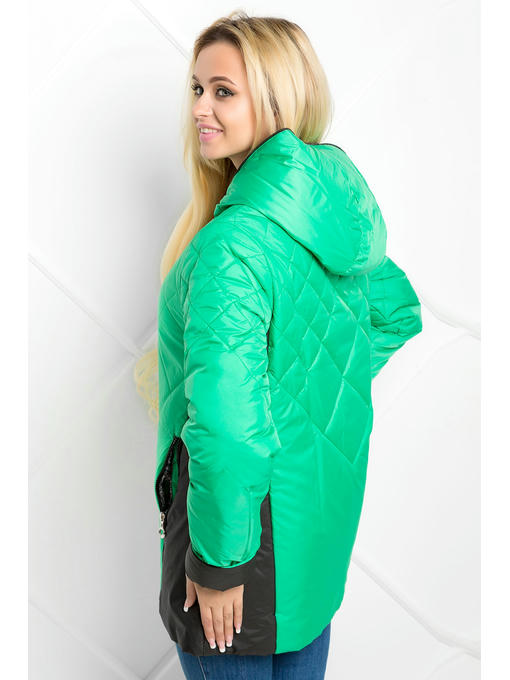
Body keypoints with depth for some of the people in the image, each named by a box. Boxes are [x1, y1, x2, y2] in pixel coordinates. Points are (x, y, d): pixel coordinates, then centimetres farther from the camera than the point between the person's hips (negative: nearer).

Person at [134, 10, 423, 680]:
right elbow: (398, 314, 14)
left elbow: (227, 426, -32)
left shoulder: (234, 241, -28)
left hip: (252, 496, -8)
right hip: (330, 480, 8)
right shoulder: (339, 204, -1)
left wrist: (219, 561, -21)